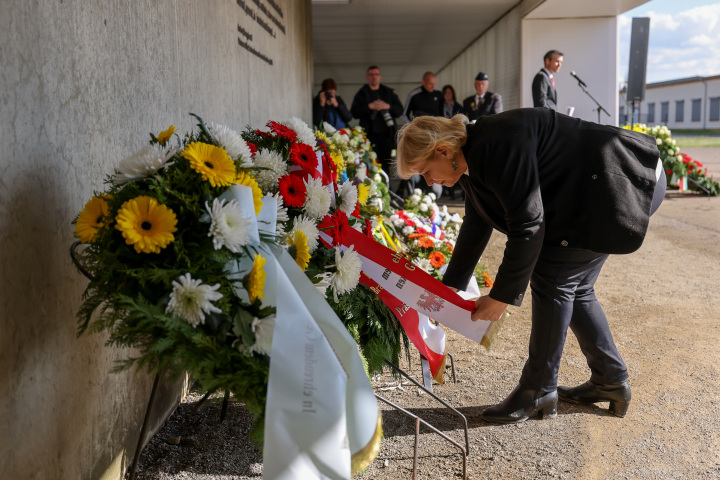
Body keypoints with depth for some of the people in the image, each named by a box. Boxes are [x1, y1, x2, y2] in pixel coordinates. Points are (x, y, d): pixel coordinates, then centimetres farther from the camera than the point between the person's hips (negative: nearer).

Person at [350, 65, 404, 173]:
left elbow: (400, 110, 9)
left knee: (385, 164, 4)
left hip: (386, 134, 2)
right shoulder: (361, 94, 9)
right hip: (370, 135, -2)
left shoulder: (388, 93, 15)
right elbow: (354, 113, -3)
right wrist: (369, 106, -14)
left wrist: (388, 107, -9)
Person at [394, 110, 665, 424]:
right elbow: (476, 225, 17)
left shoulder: (496, 149, -27)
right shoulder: (474, 155, 6)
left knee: (552, 278, -8)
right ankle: (611, 381, 26)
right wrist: (449, 287, 20)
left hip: (623, 184, -10)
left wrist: (502, 296, -16)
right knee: (573, 287, 13)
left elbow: (528, 226, -26)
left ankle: (538, 391, 4)